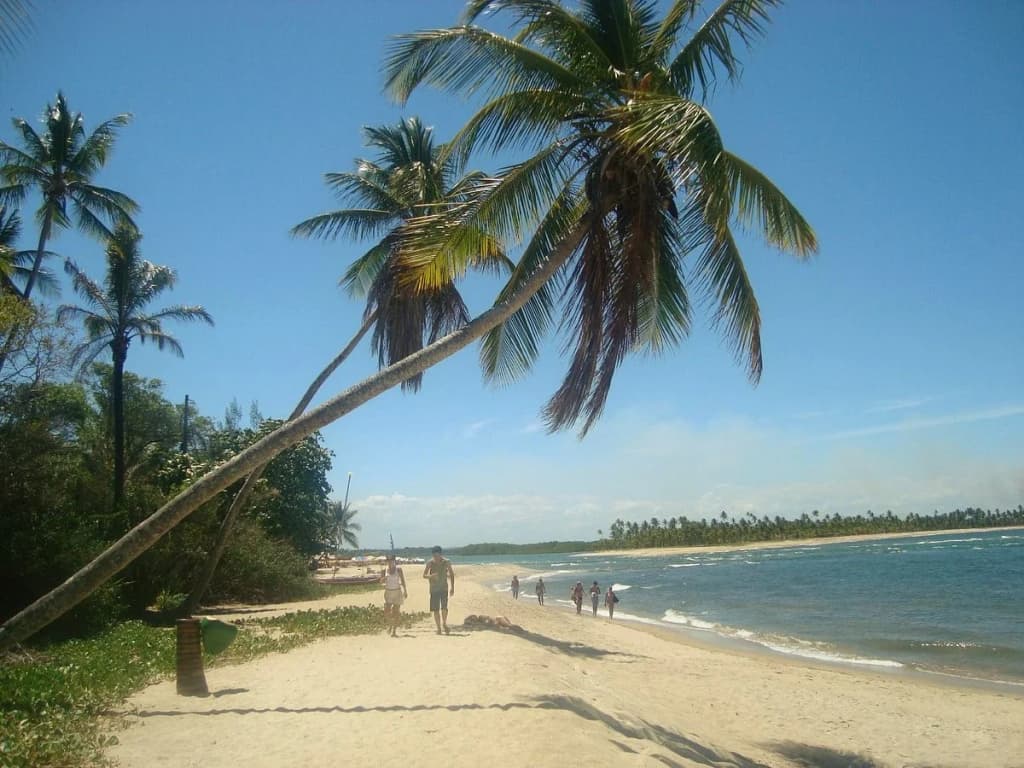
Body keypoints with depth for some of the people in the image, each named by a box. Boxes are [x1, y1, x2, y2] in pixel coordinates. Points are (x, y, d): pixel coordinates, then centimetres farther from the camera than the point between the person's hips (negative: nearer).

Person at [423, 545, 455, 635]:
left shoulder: (446, 563, -5)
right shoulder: (430, 563, -6)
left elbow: (452, 575, 7)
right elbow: (424, 575, -3)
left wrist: (452, 588, 4)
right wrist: (432, 575, -24)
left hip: (444, 588, -1)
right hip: (434, 589, 1)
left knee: (444, 607, -15)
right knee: (436, 610, 0)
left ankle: (444, 623, 10)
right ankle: (439, 628, 13)